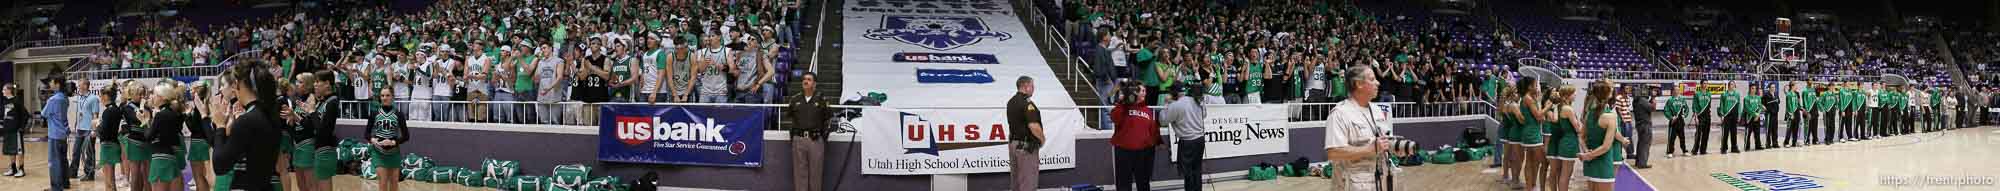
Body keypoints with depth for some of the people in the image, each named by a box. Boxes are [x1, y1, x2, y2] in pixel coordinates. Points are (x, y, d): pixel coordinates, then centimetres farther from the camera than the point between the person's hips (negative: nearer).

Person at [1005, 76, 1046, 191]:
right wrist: (1042, 138, -8)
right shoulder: (1027, 103, -18)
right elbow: (1034, 126, -26)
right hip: (1027, 146, -9)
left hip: (1013, 143, 9)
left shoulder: (1011, 102, 11)